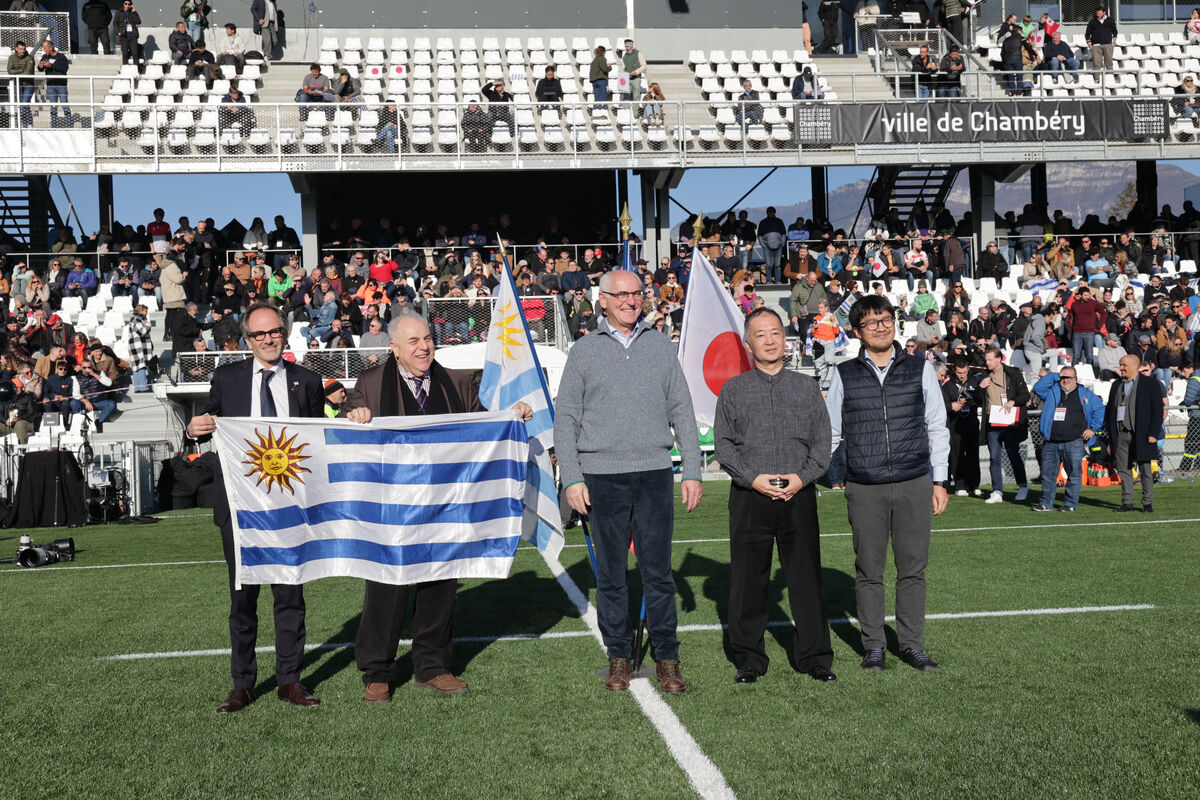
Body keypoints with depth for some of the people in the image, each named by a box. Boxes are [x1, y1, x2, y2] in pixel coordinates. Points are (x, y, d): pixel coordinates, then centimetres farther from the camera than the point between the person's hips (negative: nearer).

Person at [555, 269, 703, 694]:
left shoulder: (660, 346, 10)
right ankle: (619, 658, 16)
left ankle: (667, 659, 10)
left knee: (658, 571, 1)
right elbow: (566, 419, 5)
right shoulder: (584, 351, 6)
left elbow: (682, 412, 12)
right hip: (603, 475, -1)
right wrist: (571, 478, -3)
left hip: (654, 473, 1)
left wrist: (692, 470, 6)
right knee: (611, 572, 5)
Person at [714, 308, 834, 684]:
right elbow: (723, 442, 3)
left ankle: (814, 657, 14)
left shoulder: (807, 386, 12)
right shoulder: (733, 389, 8)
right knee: (748, 580, 3)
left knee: (807, 578, 2)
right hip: (750, 497, -1)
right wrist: (753, 478, -10)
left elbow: (822, 440, 8)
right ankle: (749, 659, 14)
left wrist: (803, 476, -7)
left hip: (799, 494, 1)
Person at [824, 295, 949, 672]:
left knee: (913, 569, 6)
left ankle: (912, 645, 19)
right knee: (868, 570, 5)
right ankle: (874, 646, 18)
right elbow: (829, 433, 11)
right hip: (864, 489, 0)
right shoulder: (844, 374, 5)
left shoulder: (920, 369, 7)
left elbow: (937, 427, 10)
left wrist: (938, 481, 7)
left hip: (915, 485, 1)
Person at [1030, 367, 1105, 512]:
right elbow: (1038, 387, 0)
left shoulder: (1085, 394, 10)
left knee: (1074, 474, -1)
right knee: (1048, 473, 4)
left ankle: (1071, 504, 9)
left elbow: (1100, 409, 12)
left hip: (1074, 442, -2)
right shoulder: (1052, 391, 14)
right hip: (1051, 443, 2)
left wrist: (1093, 428, 2)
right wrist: (1054, 376, 4)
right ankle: (1046, 503, 12)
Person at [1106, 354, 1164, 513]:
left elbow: (1158, 410, -3)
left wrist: (1153, 433, -10)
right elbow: (1109, 409, 19)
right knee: (1123, 469, 5)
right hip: (1120, 434, 5)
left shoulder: (1150, 383, 0)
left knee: (1145, 470, 2)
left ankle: (1148, 503, 10)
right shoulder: (1116, 385, 15)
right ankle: (1127, 503, 11)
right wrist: (1110, 432, 9)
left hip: (1140, 434, -4)